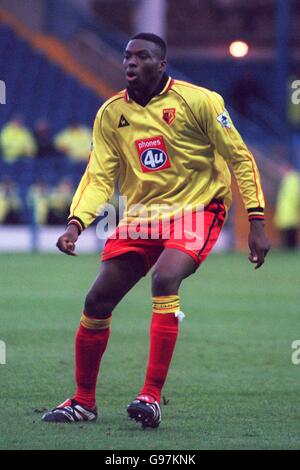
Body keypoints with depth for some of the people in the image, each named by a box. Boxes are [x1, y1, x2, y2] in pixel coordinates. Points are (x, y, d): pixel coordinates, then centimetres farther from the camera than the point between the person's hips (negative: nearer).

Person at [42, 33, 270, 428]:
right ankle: (83, 401, 18)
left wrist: (256, 221, -10)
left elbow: (240, 159, -6)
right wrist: (76, 223, -18)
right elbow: (100, 175, -1)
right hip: (141, 215, 5)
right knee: (97, 301, -2)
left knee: (165, 278, -31)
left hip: (198, 209, -5)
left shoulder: (198, 101, -11)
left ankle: (152, 397, -27)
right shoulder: (111, 114, 1)